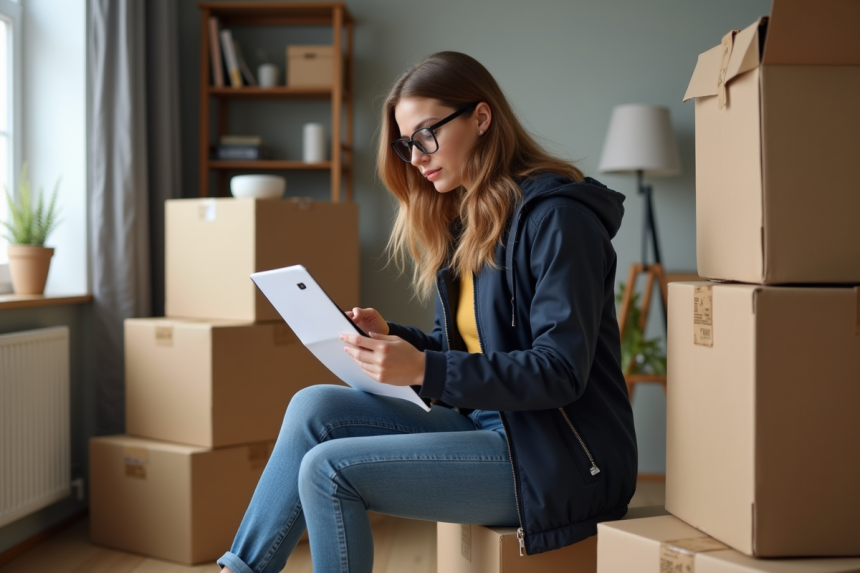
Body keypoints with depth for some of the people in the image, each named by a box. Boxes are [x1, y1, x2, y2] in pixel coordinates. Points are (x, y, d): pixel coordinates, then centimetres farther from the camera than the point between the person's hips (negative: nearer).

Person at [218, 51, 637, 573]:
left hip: (558, 458, -8)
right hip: (489, 426, 8)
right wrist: (391, 339, -3)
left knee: (328, 469, -16)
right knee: (315, 408, -6)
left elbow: (560, 372, -21)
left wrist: (423, 369, -27)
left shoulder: (556, 217, -14)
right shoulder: (462, 222, 13)